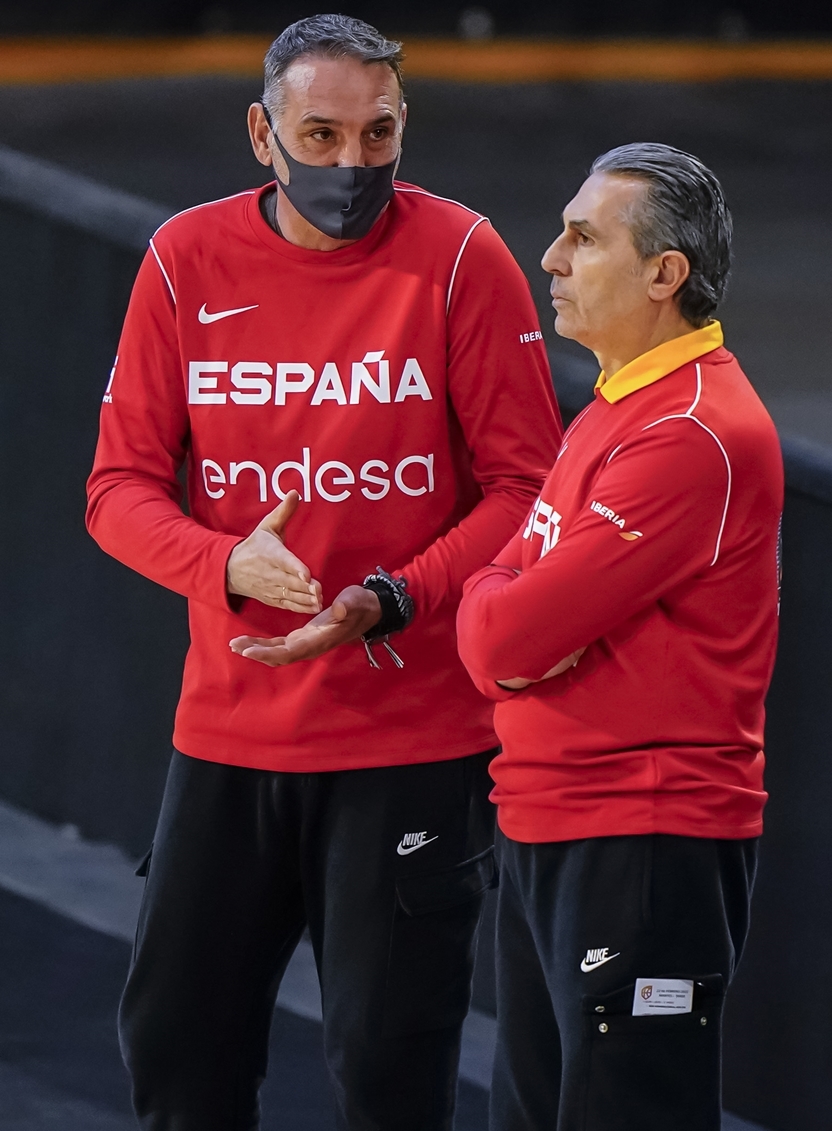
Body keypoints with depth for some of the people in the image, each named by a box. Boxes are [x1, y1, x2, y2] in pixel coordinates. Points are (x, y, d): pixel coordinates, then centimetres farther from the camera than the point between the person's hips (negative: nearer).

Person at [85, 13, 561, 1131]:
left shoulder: (459, 258, -8)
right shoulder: (189, 259, 1)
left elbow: (524, 490, -7)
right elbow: (122, 484, 2)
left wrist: (390, 602, -21)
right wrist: (227, 563, -18)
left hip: (413, 735, -3)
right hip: (227, 732, 4)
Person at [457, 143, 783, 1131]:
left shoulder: (696, 435, -18)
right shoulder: (613, 410, 15)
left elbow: (507, 640, -21)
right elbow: (489, 606, 13)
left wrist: (507, 622, 0)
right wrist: (509, 620, -8)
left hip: (644, 850, -10)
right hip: (546, 832, 10)